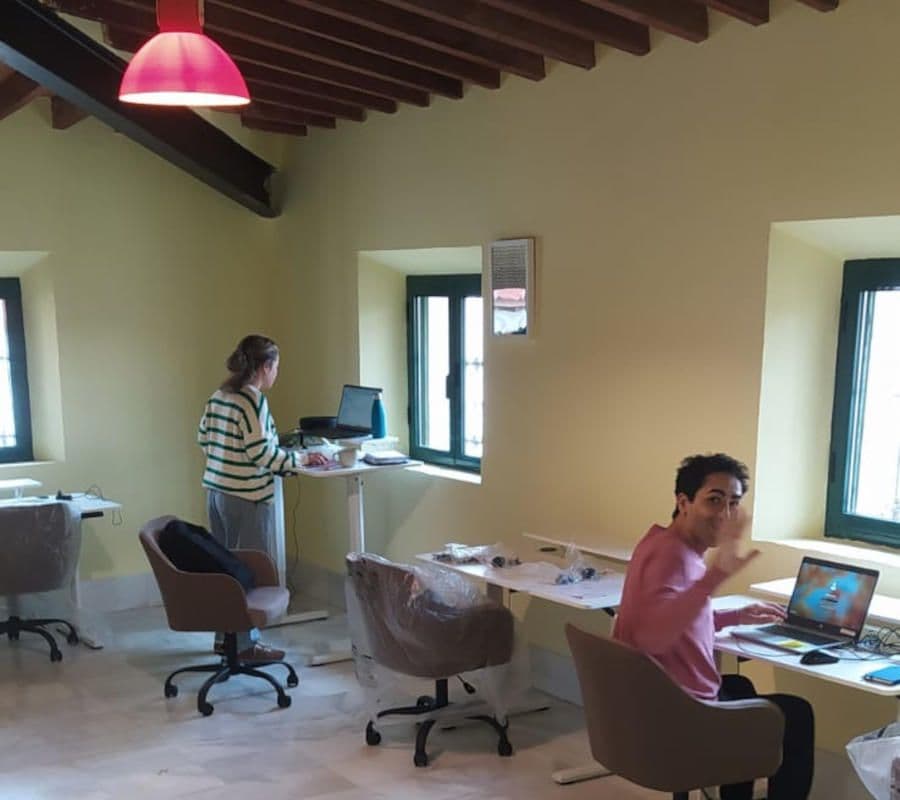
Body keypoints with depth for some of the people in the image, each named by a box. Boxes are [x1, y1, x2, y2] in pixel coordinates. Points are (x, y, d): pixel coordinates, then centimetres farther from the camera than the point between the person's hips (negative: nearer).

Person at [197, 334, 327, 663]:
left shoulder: (218, 396, 9)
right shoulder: (253, 400, -17)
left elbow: (204, 439, 15)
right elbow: (261, 453, -21)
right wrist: (300, 458, -10)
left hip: (217, 490, 9)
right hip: (247, 497, -9)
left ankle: (224, 636, 27)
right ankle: (245, 644, 9)